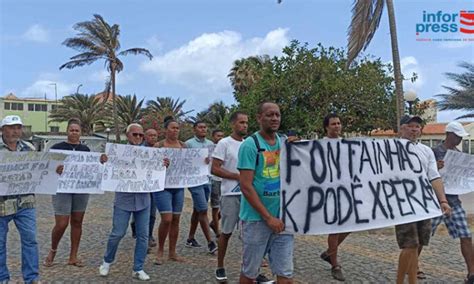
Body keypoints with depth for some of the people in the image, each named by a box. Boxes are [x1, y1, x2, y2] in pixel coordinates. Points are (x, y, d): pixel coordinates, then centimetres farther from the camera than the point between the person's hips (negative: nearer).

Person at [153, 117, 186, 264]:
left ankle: (172, 252, 20)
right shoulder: (158, 146, -4)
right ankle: (160, 251, 12)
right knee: (167, 219, -10)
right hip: (163, 186, -4)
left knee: (176, 219, 7)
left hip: (179, 186, 5)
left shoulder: (183, 145, 8)